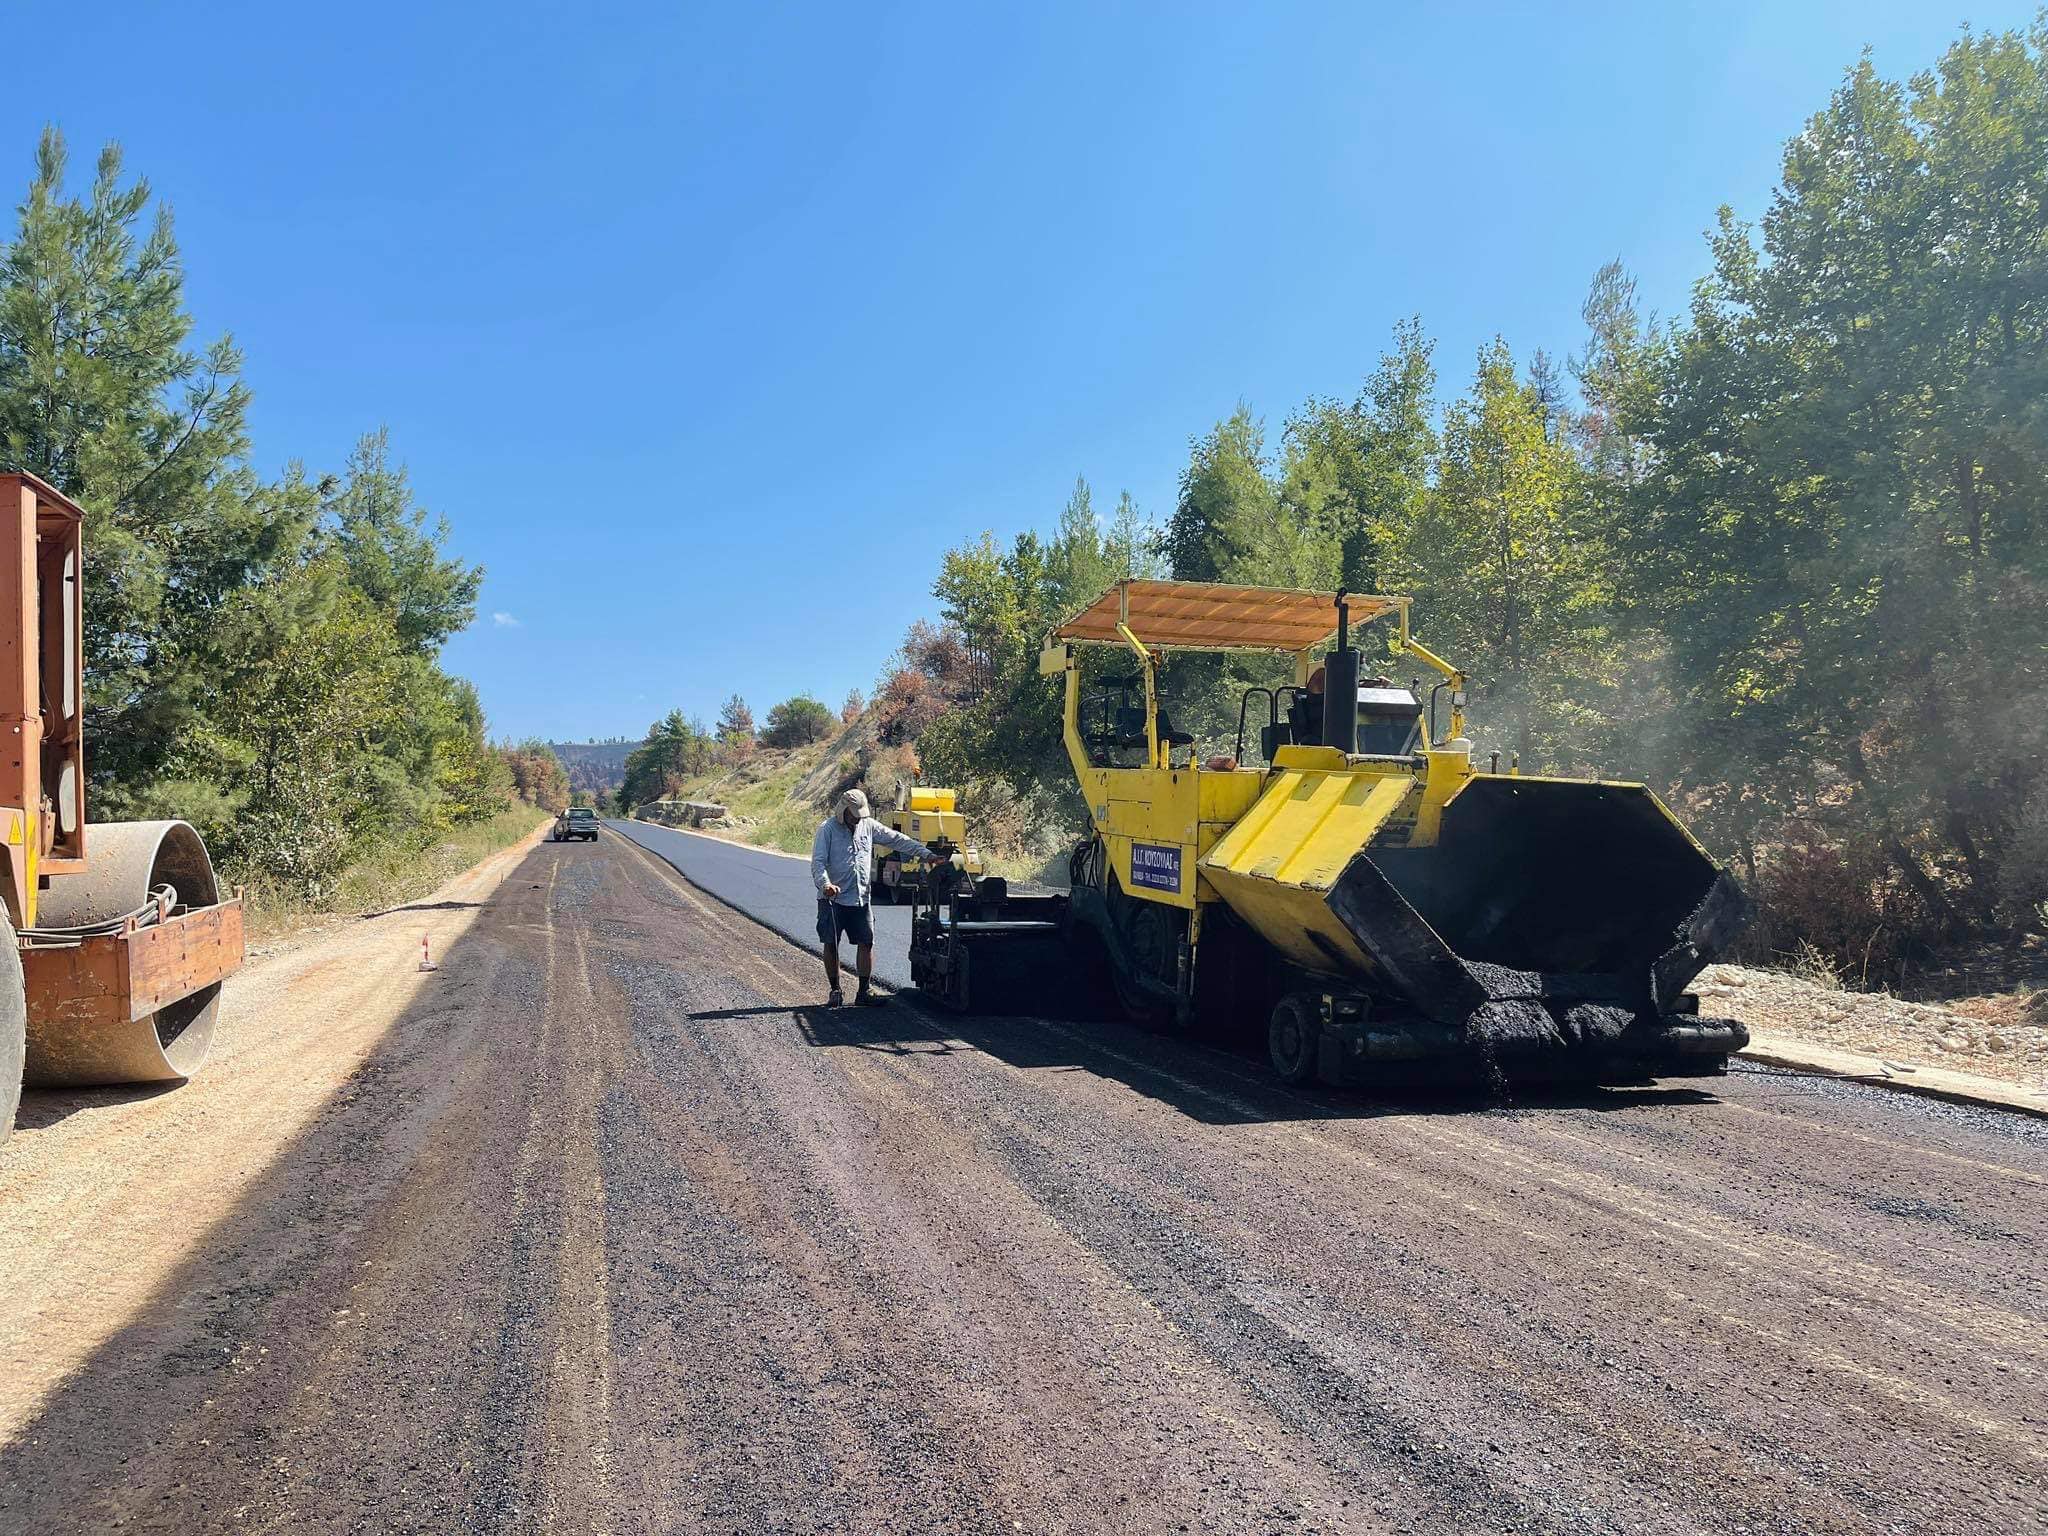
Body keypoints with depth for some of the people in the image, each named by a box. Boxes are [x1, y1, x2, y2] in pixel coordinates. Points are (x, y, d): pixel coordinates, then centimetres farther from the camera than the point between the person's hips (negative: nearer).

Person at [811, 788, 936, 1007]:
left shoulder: (868, 826, 9)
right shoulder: (827, 829, -6)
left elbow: (897, 839, 13)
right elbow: (818, 862, -13)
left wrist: (926, 854, 7)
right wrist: (825, 884, -31)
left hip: (860, 899, 4)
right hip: (832, 899, -4)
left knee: (866, 942, 1)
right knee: (831, 944, 1)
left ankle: (864, 991, 9)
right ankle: (835, 991, 13)